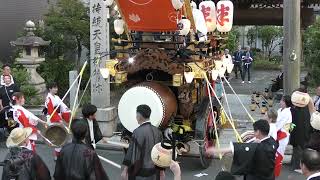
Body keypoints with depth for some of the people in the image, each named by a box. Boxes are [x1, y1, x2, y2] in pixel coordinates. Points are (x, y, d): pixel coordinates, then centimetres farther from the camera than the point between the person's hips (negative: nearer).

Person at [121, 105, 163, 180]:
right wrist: (161, 170, 17)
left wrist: (125, 170, -8)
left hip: (140, 173, -6)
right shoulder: (157, 131, 1)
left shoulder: (138, 132, -18)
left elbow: (132, 152, -16)